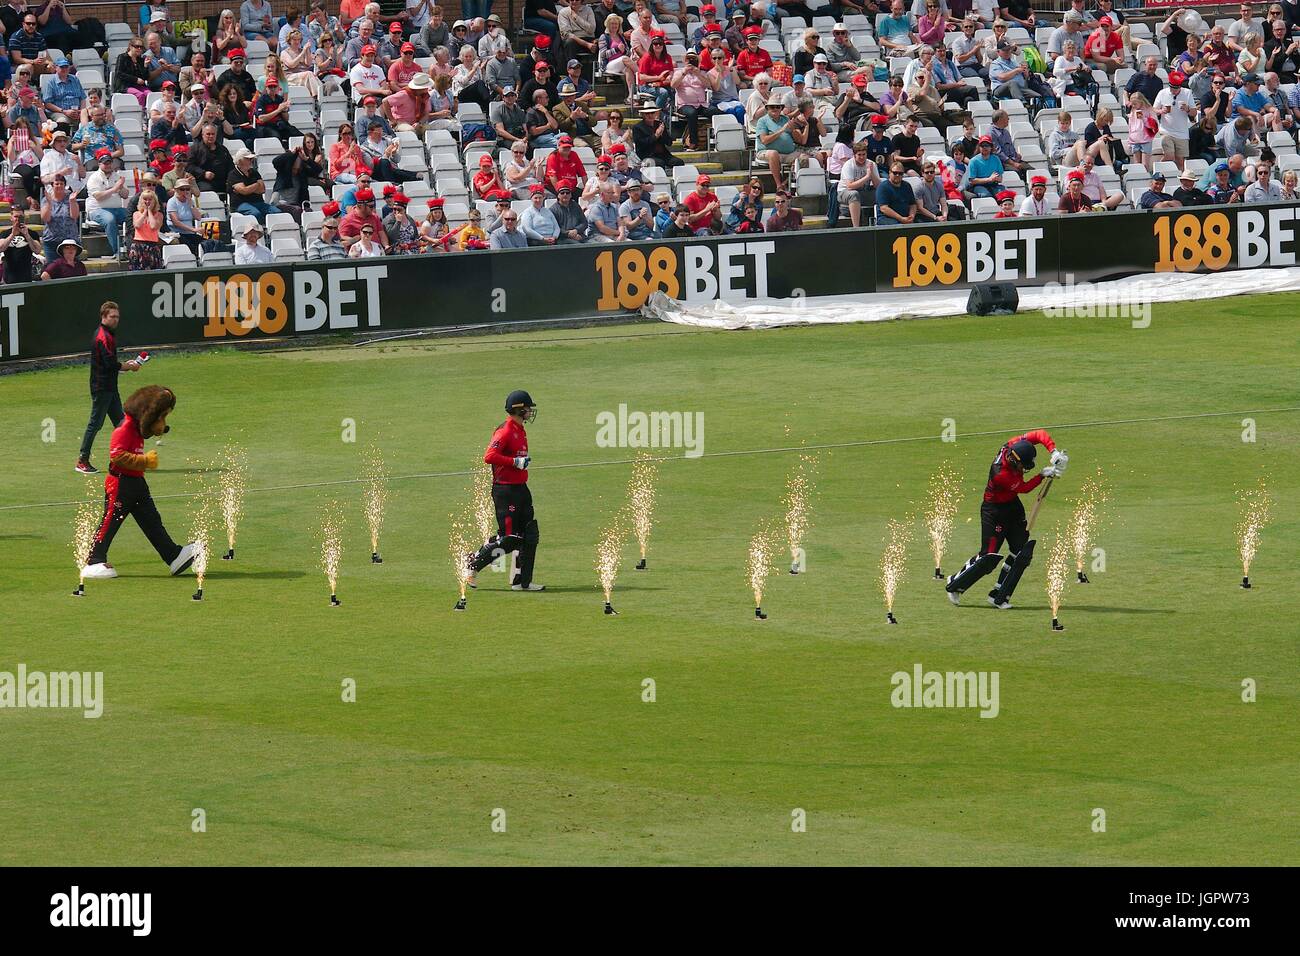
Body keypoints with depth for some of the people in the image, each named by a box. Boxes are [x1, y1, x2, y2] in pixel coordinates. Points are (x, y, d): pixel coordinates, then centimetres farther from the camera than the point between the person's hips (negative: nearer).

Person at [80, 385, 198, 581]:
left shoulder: (137, 429, 14)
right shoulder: (124, 429, -18)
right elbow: (117, 455, -27)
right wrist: (145, 460, -25)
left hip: (137, 483, 10)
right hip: (120, 484, -10)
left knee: (152, 521, 11)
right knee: (110, 521, -5)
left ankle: (174, 557, 13)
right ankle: (94, 562, 0)